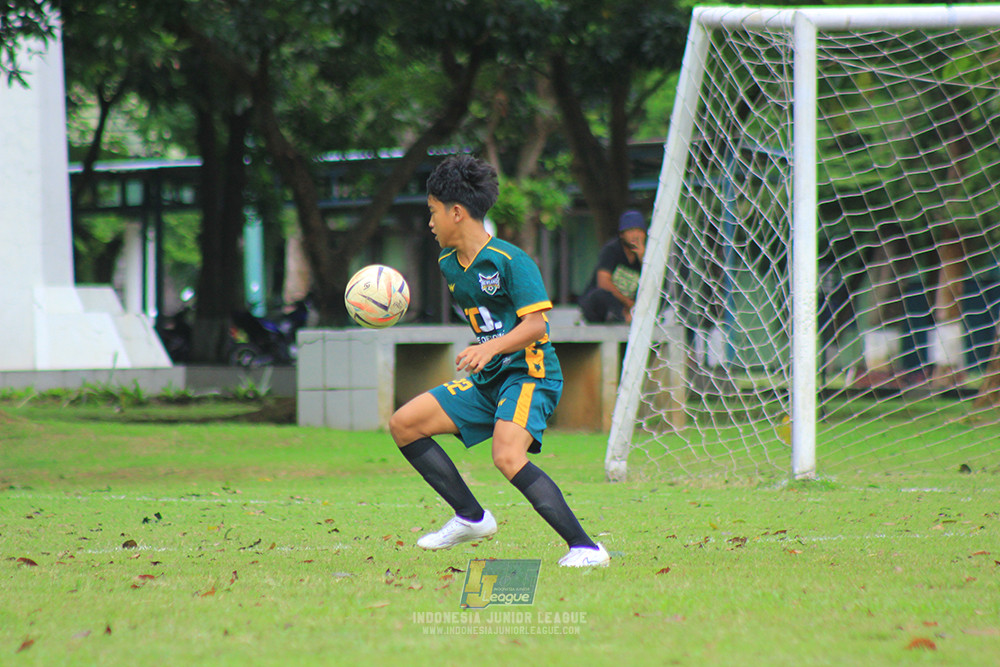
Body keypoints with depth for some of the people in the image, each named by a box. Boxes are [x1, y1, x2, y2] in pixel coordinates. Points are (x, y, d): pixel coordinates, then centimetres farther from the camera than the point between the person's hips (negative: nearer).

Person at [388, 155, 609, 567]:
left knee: (507, 457, -33)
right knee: (404, 424, 3)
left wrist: (493, 347, -35)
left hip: (529, 375, -9)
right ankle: (471, 517, 10)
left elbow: (536, 323, -22)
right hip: (488, 380, 9)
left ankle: (584, 547, -30)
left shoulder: (509, 260, -15)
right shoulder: (448, 264, 11)